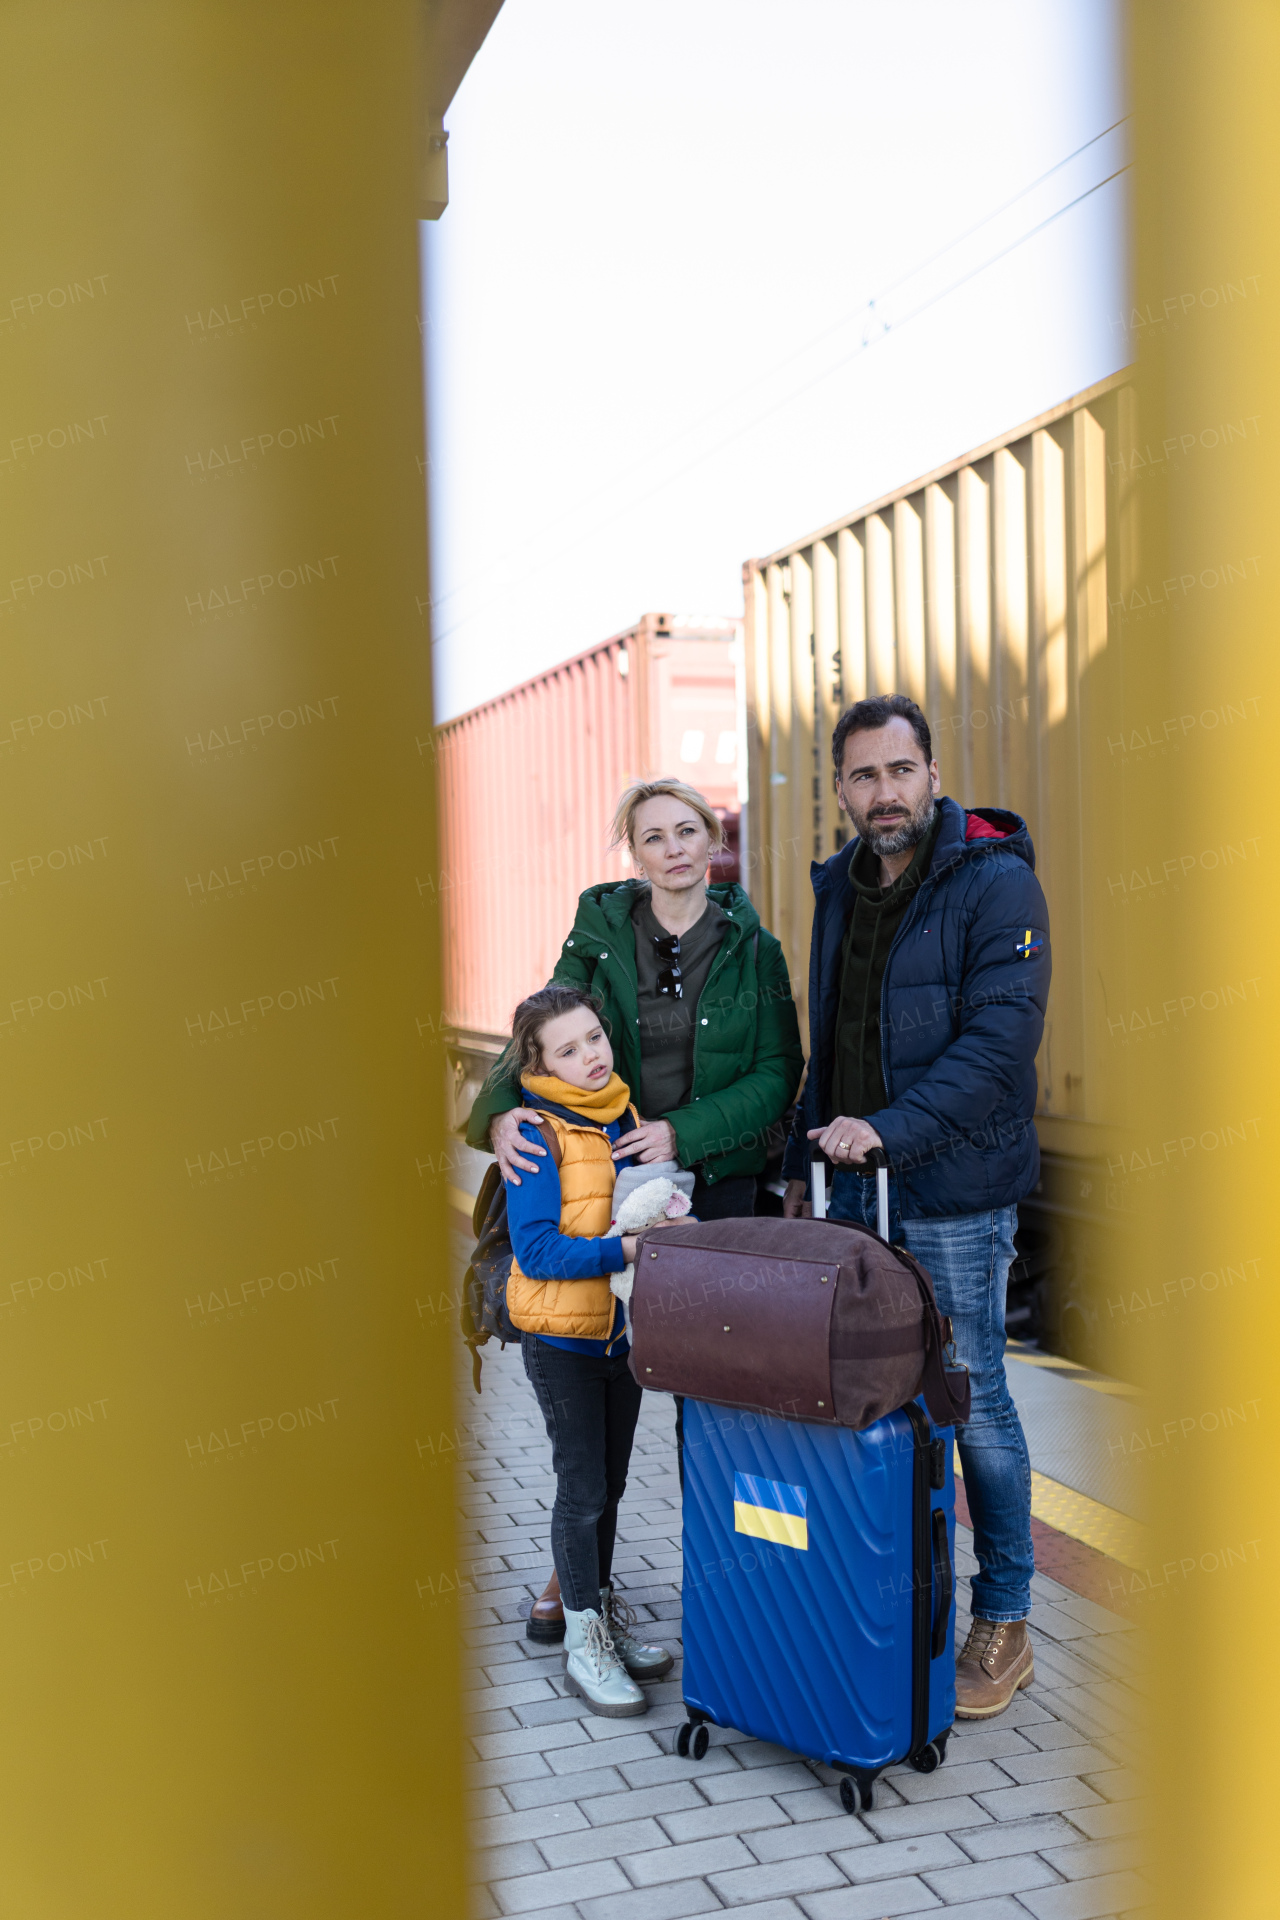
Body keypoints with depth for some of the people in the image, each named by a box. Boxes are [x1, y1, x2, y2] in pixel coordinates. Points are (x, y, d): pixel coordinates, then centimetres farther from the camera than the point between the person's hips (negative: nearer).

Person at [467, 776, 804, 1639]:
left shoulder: (752, 947, -2)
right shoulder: (600, 931, 0)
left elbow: (778, 1075, -5)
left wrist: (685, 1132, -17)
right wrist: (503, 1109, -24)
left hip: (717, 1182, -1)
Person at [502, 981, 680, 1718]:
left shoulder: (627, 1115, 5)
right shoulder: (539, 1133, -17)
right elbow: (536, 1248, -22)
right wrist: (623, 1249, -28)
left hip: (622, 1328, 6)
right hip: (561, 1333, -6)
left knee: (610, 1483, 18)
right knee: (583, 1489, 1)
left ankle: (605, 1607, 34)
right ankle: (585, 1640, 14)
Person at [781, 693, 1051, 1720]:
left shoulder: (997, 882, -11)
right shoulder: (839, 887, 12)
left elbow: (1000, 1044, -19)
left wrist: (890, 1128, -25)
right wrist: (804, 1161, 19)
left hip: (954, 1195, -6)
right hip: (852, 1191, 6)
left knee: (975, 1405, 3)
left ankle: (1004, 1625, 18)